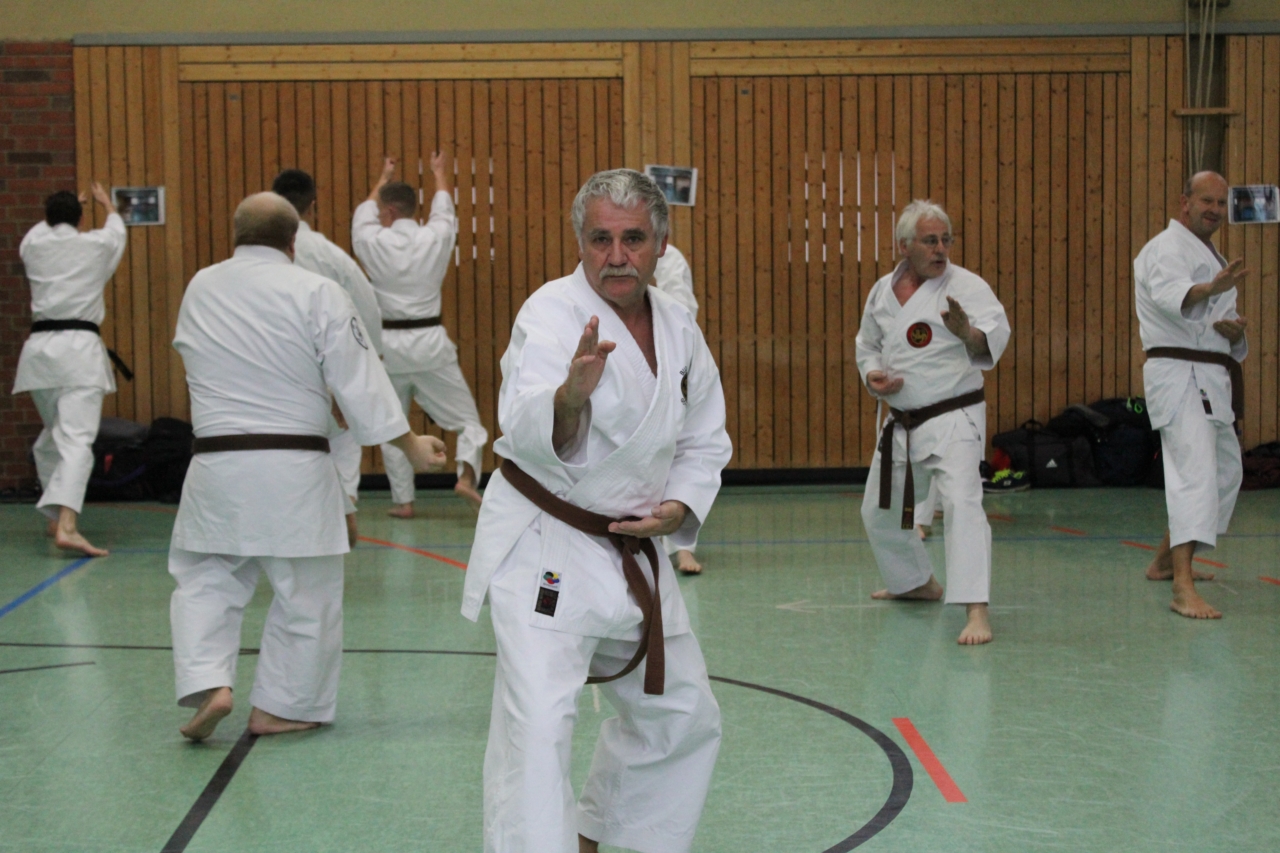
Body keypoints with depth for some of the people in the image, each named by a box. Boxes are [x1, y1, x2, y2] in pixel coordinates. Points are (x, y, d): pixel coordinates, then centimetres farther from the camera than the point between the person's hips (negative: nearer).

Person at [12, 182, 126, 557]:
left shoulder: (32, 245, 8)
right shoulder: (96, 244, 3)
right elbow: (116, 229, 29)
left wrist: (64, 206, 52)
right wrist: (106, 203, 50)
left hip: (39, 347, 4)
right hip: (80, 347, -4)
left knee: (52, 436, 22)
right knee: (77, 438, -15)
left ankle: (56, 516, 33)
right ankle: (67, 525, -31)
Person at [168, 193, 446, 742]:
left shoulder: (199, 289, 4)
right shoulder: (317, 294, -8)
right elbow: (360, 382, -6)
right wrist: (410, 445, 4)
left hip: (217, 465, 3)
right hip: (295, 471, -3)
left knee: (203, 579, 17)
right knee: (307, 593, 11)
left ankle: (209, 686, -1)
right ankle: (279, 707, 19)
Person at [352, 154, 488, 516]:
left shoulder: (374, 242, -5)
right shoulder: (435, 238, -3)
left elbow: (365, 213, 18)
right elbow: (445, 207, 19)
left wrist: (383, 178, 37)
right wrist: (439, 173, 40)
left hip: (389, 346, 0)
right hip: (430, 343, 0)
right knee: (465, 417, 9)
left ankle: (403, 500, 14)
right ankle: (467, 473, -14)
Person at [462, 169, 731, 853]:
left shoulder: (678, 329, 4)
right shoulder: (553, 312, -17)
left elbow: (705, 440, 16)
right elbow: (526, 430, -33)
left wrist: (679, 508, -3)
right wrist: (572, 393, -54)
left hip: (631, 552, 7)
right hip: (543, 547, -7)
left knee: (681, 718, 20)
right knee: (536, 725, -20)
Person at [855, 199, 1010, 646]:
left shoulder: (966, 285, -12)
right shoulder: (884, 290, 5)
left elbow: (995, 333, -29)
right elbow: (867, 344, 19)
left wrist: (968, 332, -51)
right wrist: (873, 375, -3)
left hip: (952, 420, -7)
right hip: (901, 424, 7)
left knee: (961, 501, -25)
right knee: (880, 512, 19)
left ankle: (976, 611, -28)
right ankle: (918, 583, 44)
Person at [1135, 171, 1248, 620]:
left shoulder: (1210, 256, 21)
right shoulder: (1166, 250, -10)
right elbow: (1171, 296, -33)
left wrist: (1235, 331, -3)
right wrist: (1211, 289, -54)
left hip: (1211, 380, 10)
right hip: (1180, 376, -10)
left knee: (1226, 472, 19)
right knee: (1195, 473, -22)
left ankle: (1166, 561, 32)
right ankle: (1183, 590, -30)